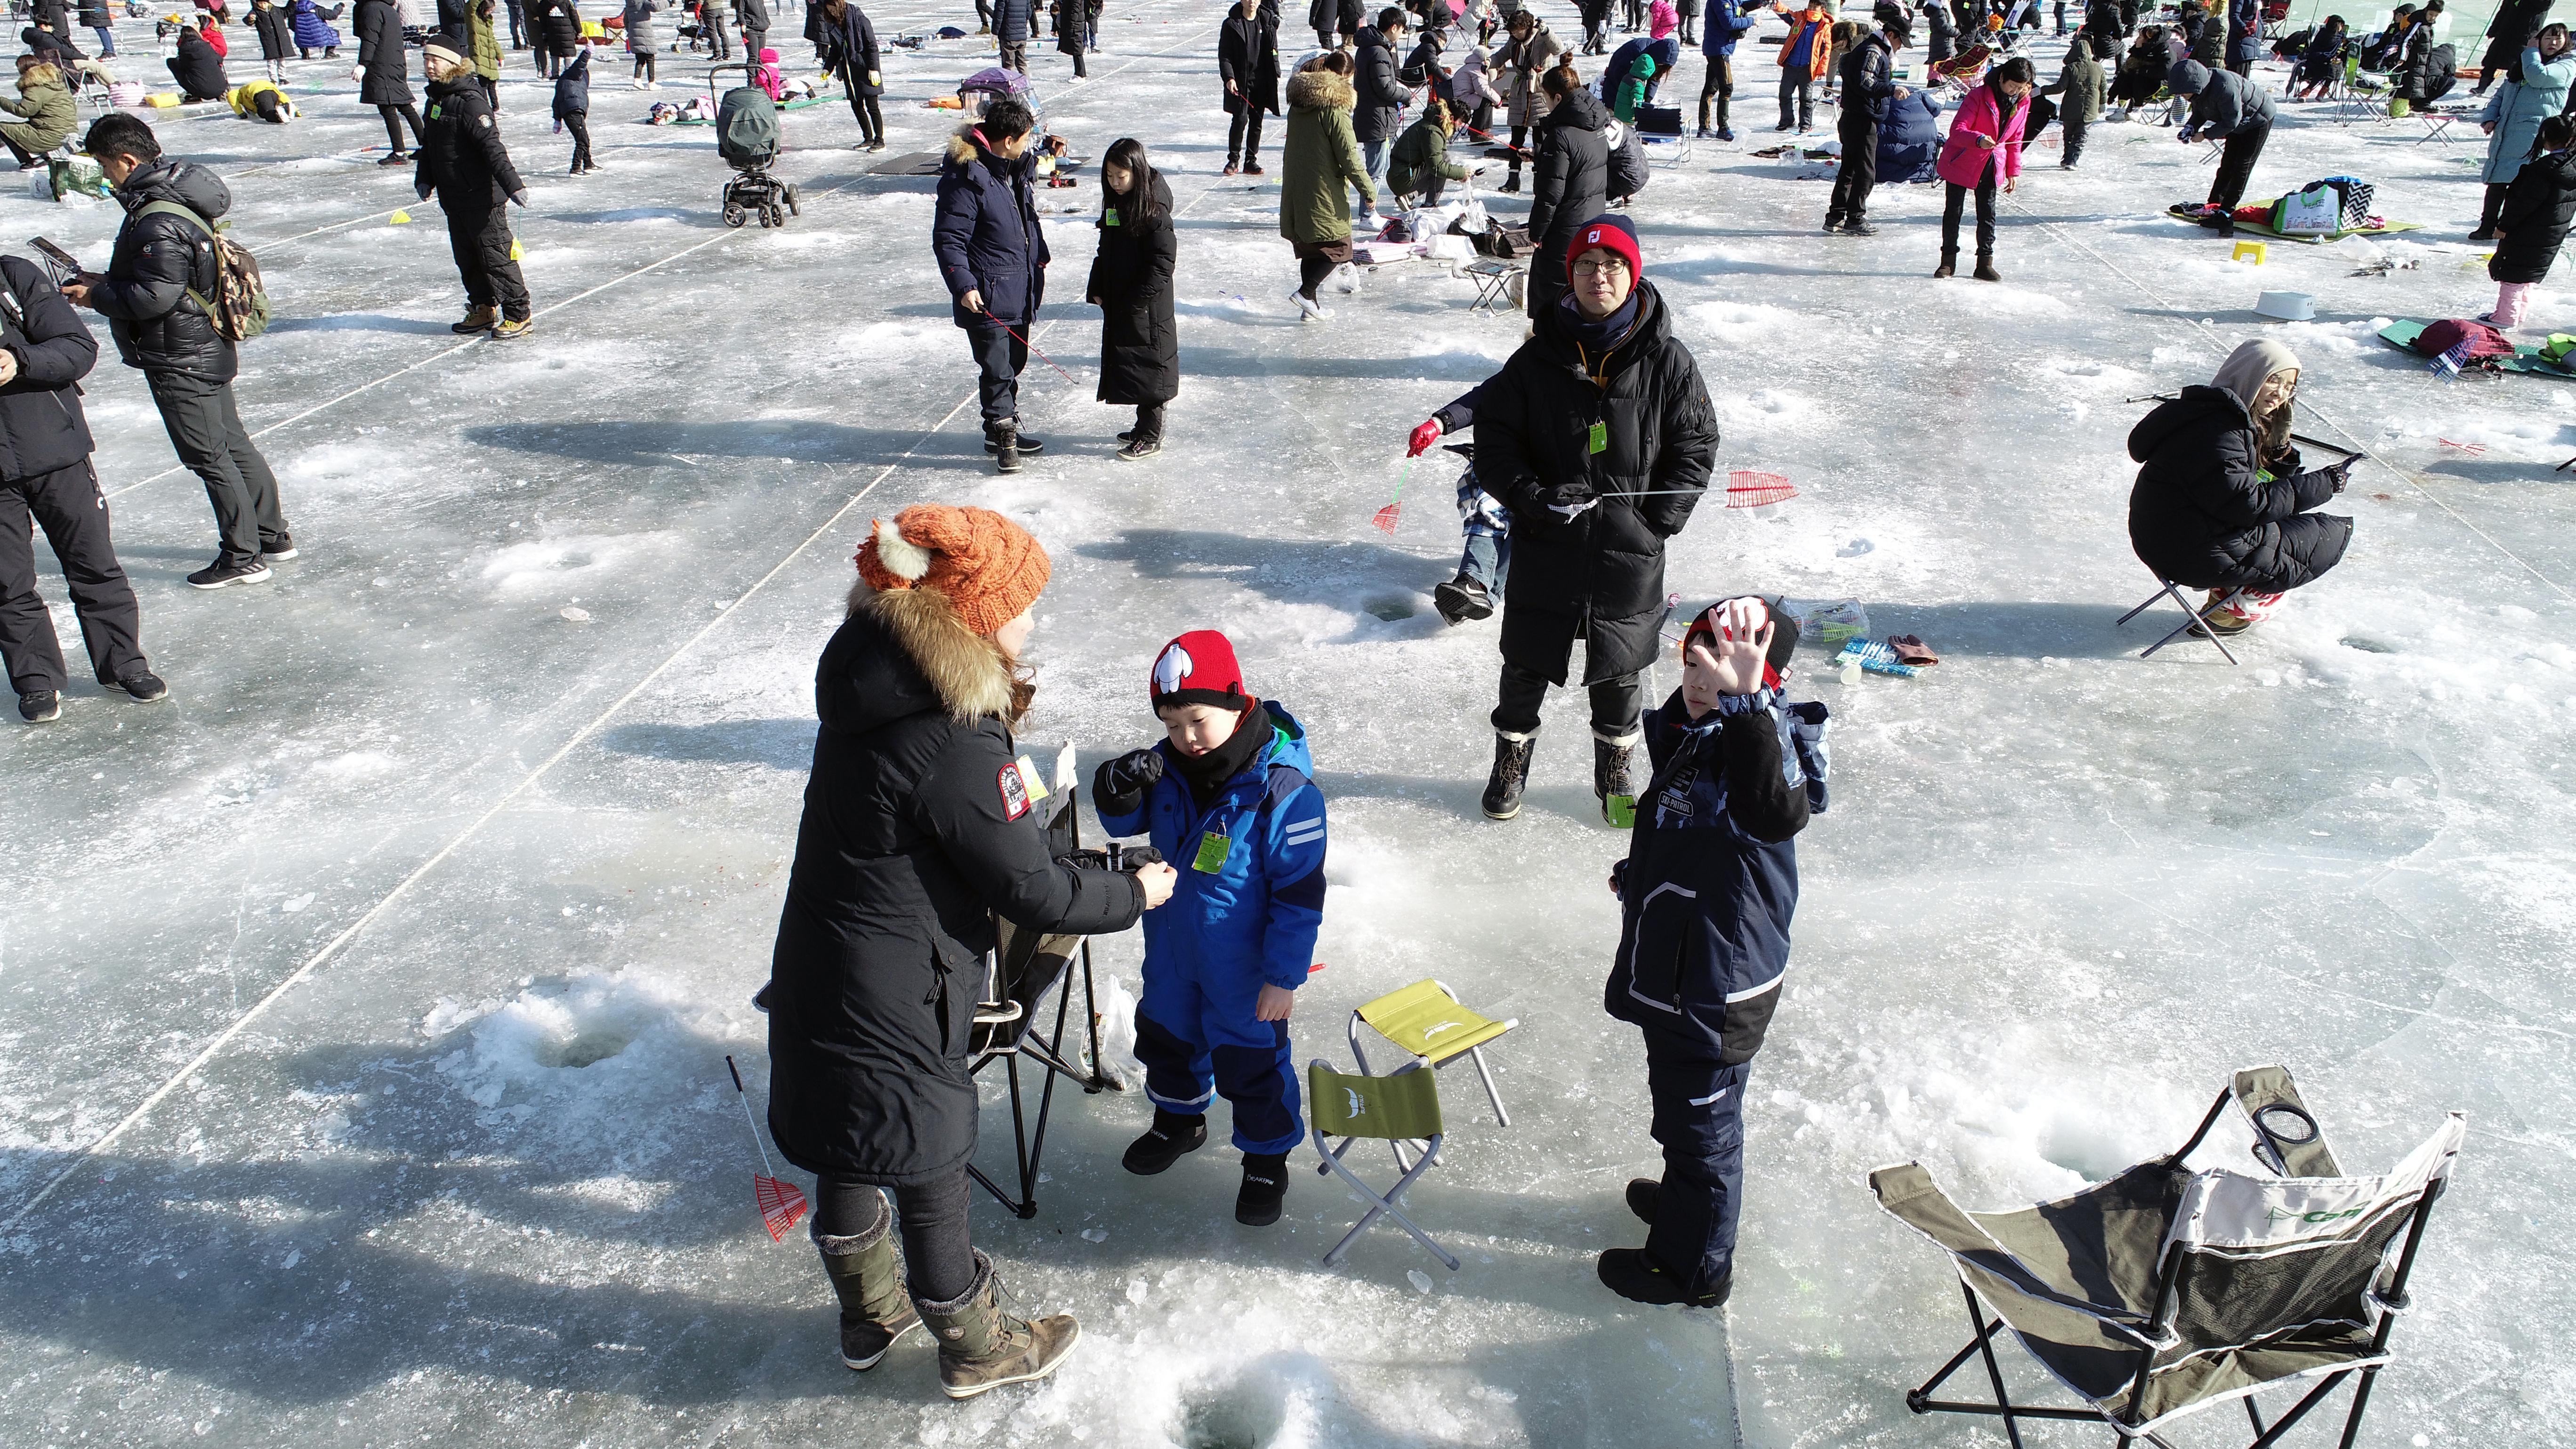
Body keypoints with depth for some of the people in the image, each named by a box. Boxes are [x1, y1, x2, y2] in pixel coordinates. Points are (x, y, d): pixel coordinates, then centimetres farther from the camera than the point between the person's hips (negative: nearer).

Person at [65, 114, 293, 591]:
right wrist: (107, 282, 8)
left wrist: (96, 296, -10)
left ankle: (242, 557, 9)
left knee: (208, 456, 0)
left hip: (180, 361, -10)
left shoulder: (159, 224, -25)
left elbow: (153, 298, -24)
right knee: (233, 444, 17)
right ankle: (272, 535, 27)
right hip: (208, 349, 10)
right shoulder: (177, 196, 6)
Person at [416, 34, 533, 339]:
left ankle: (518, 314, 3)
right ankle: (483, 309, 26)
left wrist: (512, 184, -30)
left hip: (483, 197, -9)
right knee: (466, 257, 15)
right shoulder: (436, 98, 12)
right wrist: (424, 179, 15)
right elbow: (429, 145, 22)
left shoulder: (470, 101, -17)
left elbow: (492, 145, -24)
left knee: (496, 256, -4)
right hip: (453, 198, 9)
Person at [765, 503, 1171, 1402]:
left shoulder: (876, 679, -2)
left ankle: (870, 1313, 50)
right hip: (894, 1006, -8)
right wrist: (1135, 894, -6)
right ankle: (974, 1347, 38)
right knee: (930, 1173, 14)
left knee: (848, 1159, 25)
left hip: (819, 978, 9)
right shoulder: (953, 746, -29)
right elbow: (1032, 891, -20)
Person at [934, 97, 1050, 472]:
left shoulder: (1019, 167, 8)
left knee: (1014, 362, 17)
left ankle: (1006, 428, 30)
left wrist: (1039, 257, 31)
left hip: (1021, 289, 9)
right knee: (997, 368, -5)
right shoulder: (965, 179, -20)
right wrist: (963, 286, -27)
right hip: (986, 296, -9)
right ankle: (1001, 434, 10)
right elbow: (947, 240, -20)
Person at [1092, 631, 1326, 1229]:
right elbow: (1121, 822, 2)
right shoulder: (1170, 766, -10)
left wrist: (1284, 976, -17)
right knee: (1167, 1036, 26)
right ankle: (1179, 1120, 54)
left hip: (1243, 966, -6)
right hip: (1172, 952, 6)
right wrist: (1121, 787, -22)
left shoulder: (1284, 790, -28)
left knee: (1250, 1060, 12)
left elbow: (1300, 894, -22)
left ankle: (1267, 1159, 36)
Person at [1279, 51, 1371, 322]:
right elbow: (1349, 157, -16)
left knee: (1310, 247, 17)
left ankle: (1311, 307, 21)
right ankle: (1306, 293, -9)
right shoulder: (1335, 109, -16)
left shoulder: (1299, 103, 8)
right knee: (1337, 248, 3)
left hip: (1296, 190, 8)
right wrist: (1368, 190, -8)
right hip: (1324, 193, -8)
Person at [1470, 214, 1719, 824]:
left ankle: (1615, 774, 37)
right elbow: (1494, 437, 0)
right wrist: (1532, 496, -15)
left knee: (1620, 672, 14)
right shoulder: (1538, 358, -4)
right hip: (1545, 548, 0)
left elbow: (1696, 447, 1)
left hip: (1628, 551, 0)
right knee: (1526, 666, 12)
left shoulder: (1667, 360, -4)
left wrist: (1656, 521, -10)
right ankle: (1510, 766, 36)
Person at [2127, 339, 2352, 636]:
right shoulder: (2216, 431, -20)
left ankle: (2226, 591, 18)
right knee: (2332, 535, 1)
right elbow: (2247, 504, -22)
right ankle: (2233, 609, 2)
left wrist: (2283, 462, -3)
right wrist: (2323, 484, -16)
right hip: (2196, 554, -10)